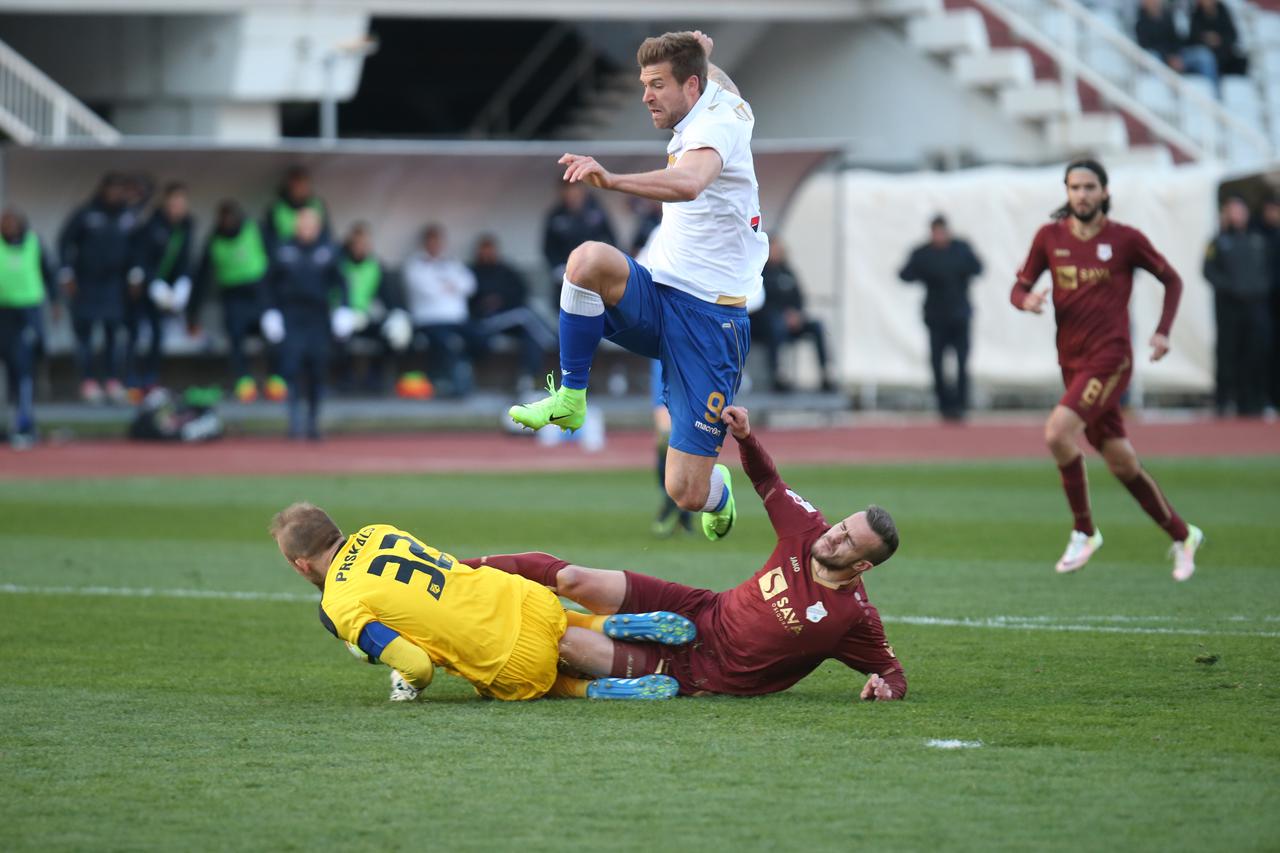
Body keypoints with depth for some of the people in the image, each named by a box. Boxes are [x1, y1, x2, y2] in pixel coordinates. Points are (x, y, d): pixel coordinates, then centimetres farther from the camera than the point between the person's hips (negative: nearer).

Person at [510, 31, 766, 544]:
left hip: (709, 319, -7)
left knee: (686, 492, -8)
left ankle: (720, 494, 33)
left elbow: (689, 183, -39)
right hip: (657, 295, 7)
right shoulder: (690, 129, 16)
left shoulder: (717, 122, -12)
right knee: (589, 257, -30)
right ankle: (569, 400, -17)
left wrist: (612, 180, -51)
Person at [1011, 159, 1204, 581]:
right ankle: (1182, 535, 26)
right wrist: (1027, 300, -15)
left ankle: (1084, 531, -9)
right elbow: (1019, 287, 8)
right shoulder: (1050, 237, 4)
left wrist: (1163, 331, -4)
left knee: (1057, 432, -24)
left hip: (1110, 359, -5)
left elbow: (1172, 280, 7)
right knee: (1121, 462, 9)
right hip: (1073, 361, 5)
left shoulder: (1126, 239, -5)